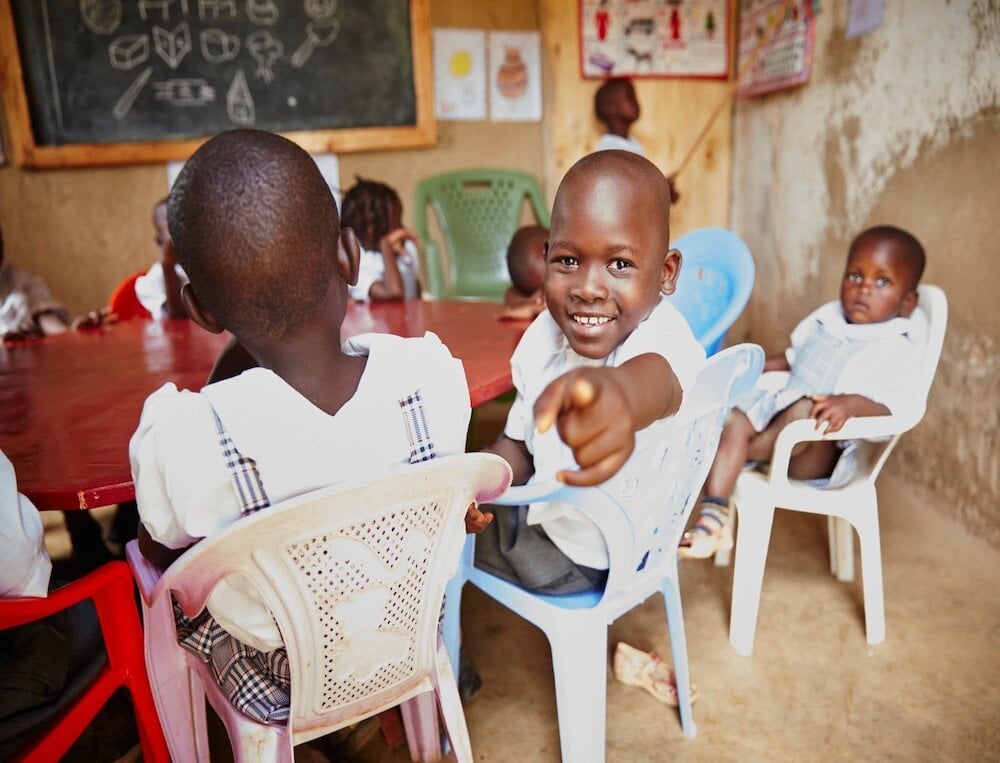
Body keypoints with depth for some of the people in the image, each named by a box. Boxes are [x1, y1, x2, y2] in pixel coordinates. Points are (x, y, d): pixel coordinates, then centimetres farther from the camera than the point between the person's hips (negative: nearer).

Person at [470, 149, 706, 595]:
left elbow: (657, 375, -60)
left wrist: (616, 392, -85)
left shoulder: (666, 339, -32)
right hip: (545, 513, 6)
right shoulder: (543, 336, -10)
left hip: (588, 557, -6)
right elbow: (518, 442, 2)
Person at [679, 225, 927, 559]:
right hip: (780, 408, 8)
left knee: (806, 412, -38)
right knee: (733, 420, -16)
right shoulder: (827, 316, 11)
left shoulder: (895, 350, -10)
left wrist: (851, 403, -42)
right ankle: (713, 519, -20)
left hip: (824, 449, -7)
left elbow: (890, 406, -23)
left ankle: (752, 451, -11)